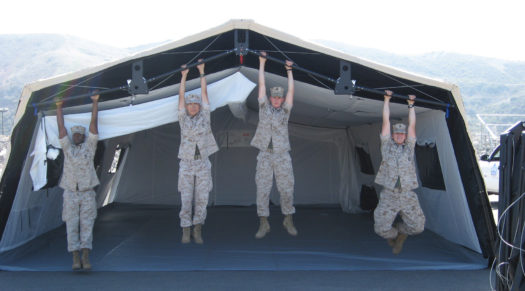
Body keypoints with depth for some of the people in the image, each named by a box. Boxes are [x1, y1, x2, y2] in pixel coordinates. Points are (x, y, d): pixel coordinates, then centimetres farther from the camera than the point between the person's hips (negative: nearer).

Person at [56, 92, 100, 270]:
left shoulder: (89, 146, 9)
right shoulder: (67, 148, 13)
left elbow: (93, 123, 7)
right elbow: (61, 127, 15)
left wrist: (95, 102, 7)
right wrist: (59, 107, 18)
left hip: (87, 194, -1)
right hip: (70, 194, 2)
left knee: (87, 225, -6)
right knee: (72, 225, -3)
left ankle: (85, 257, -7)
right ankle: (75, 258, -1)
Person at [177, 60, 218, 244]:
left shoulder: (204, 117, 5)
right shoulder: (183, 118, 5)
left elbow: (204, 93, 4)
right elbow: (181, 96, 1)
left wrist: (202, 72, 2)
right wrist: (184, 76, -1)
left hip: (203, 164, 1)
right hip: (186, 164, 0)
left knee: (202, 199, 1)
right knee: (186, 199, 0)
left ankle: (197, 230, 10)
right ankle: (186, 231, 8)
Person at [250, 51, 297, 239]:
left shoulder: (285, 110, 8)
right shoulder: (264, 107, 8)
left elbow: (291, 90, 3)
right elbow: (262, 85, 7)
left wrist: (289, 71, 3)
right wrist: (262, 64, 7)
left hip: (282, 155, 0)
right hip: (265, 155, 0)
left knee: (286, 189, 3)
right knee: (262, 189, -1)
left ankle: (288, 220, 18)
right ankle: (263, 223, 6)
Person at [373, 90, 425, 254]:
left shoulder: (409, 147, 13)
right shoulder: (387, 145, 8)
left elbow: (412, 125, 10)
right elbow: (386, 121, 6)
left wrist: (411, 105, 13)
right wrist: (387, 100, 6)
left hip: (408, 196, 2)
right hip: (388, 196, -1)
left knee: (418, 227, -4)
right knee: (381, 229, -6)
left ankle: (401, 232, 29)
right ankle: (394, 235, 30)